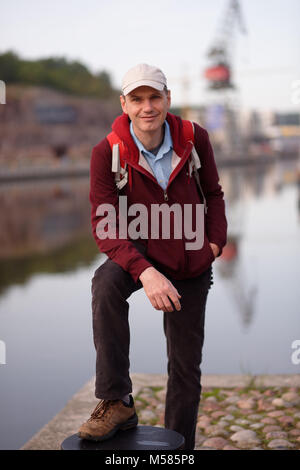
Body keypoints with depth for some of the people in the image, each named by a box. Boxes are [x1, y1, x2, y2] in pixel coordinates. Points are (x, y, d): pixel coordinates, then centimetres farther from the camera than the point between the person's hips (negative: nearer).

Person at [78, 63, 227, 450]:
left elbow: (213, 194, 6)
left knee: (186, 364, 8)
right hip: (138, 252, -2)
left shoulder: (194, 139, -11)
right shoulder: (107, 153, -19)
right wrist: (145, 272, -38)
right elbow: (105, 227, -23)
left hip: (190, 263, 3)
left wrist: (216, 242, -8)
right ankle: (116, 403, -28)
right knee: (106, 284, -37)